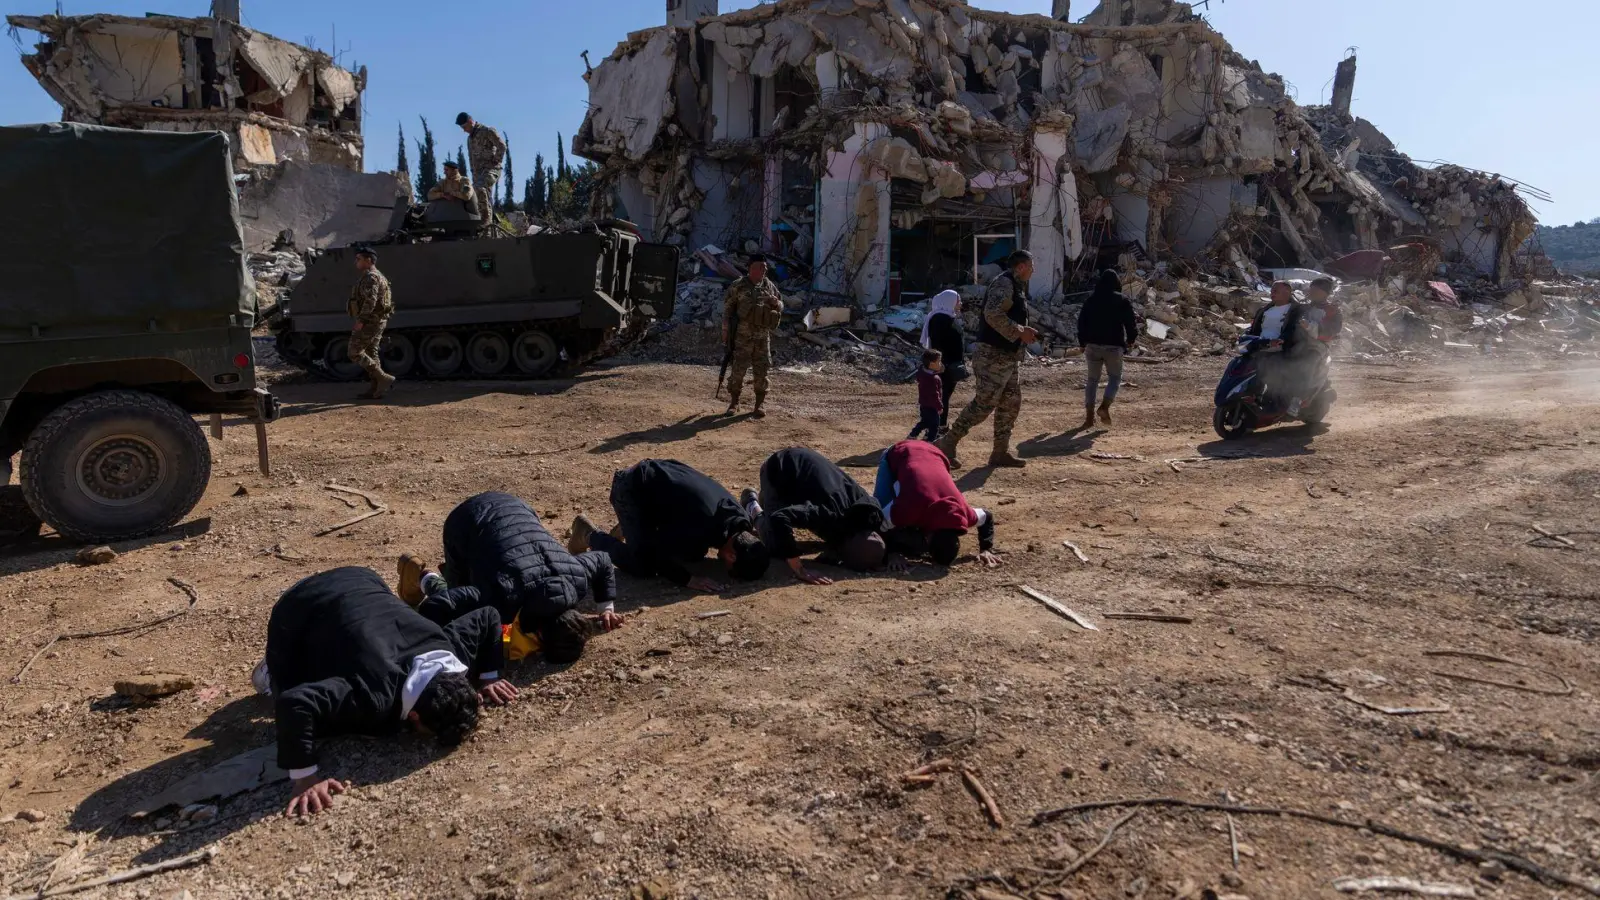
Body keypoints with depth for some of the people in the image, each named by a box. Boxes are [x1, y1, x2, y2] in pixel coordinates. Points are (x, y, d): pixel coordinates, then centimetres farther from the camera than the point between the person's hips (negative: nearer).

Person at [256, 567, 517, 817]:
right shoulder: (376, 693, -42)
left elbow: (488, 616, -4)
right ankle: (273, 672, 23)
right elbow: (295, 702, -51)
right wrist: (305, 778, -44)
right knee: (317, 724, -2)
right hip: (300, 612, -5)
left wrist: (489, 677, 1)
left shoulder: (455, 649, -23)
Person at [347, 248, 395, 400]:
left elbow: (370, 300, -26)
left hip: (369, 322, -10)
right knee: (371, 355, 11)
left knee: (355, 354, -7)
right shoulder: (376, 276, 18)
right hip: (377, 321, 10)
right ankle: (375, 390, 12)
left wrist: (360, 321, -27)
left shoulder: (370, 277, -15)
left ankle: (384, 378, -10)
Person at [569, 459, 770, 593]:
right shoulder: (701, 529, -37)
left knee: (694, 553, 8)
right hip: (631, 488, -8)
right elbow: (655, 553, -26)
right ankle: (588, 533, 9)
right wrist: (689, 579, -29)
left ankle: (629, 527, 24)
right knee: (643, 566, -15)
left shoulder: (739, 519, -11)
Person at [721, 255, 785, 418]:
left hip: (763, 337, 3)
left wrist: (776, 302, -6)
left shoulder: (770, 286, 10)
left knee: (762, 371, 4)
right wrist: (725, 333, -4)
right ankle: (734, 403, 12)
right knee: (738, 370, -2)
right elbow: (727, 310, 0)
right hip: (743, 337, -3)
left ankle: (759, 405, 13)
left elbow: (781, 307, 18)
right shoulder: (738, 286, -2)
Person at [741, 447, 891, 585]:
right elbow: (779, 519, -55)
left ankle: (763, 500, 40)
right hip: (778, 470, -6)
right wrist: (799, 570, -54)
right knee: (776, 546, -10)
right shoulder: (833, 514, -45)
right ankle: (752, 506, 20)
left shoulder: (872, 514, -23)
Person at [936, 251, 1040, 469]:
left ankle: (1001, 452, 15)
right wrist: (1019, 332, -23)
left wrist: (1025, 332, 11)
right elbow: (993, 314, -27)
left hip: (1010, 356, 11)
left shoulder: (1016, 286, 19)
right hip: (994, 355, -11)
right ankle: (948, 444, -3)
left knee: (1011, 403, 10)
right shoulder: (1004, 283, -13)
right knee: (984, 403, -11)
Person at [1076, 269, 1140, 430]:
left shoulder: (1091, 299, 6)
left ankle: (1089, 416, 4)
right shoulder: (1121, 301, -3)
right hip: (1113, 346, -3)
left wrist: (1083, 343, 17)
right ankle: (1105, 407, -10)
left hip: (1093, 345, 3)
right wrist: (1131, 340, 13)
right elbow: (1130, 322, -4)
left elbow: (1081, 321, 8)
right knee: (1115, 378, 12)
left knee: (1092, 379, 10)